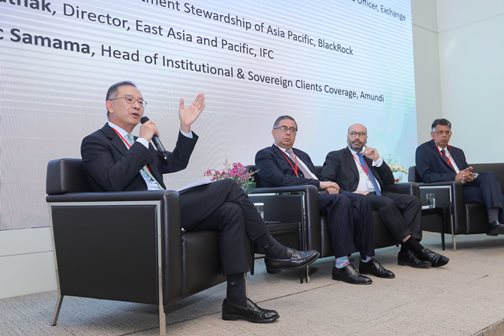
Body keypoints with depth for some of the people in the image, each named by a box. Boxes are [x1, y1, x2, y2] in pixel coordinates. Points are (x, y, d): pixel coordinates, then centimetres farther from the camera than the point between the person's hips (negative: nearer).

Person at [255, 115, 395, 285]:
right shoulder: (265, 155, 5)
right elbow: (280, 180, -12)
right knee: (340, 200, -32)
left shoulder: (302, 155, 30)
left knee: (360, 201, -18)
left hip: (320, 193, 7)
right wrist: (319, 184, -14)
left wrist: (328, 186, 0)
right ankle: (341, 265, -33)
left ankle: (367, 260, -13)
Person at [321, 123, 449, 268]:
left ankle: (407, 252, -24)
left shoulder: (370, 156, 26)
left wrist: (377, 159, 4)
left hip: (379, 195, 6)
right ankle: (417, 249, -28)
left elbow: (389, 181, 19)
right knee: (387, 203, -33)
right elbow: (325, 182, -3)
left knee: (413, 201, -17)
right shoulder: (336, 156, 12)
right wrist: (349, 194, -18)